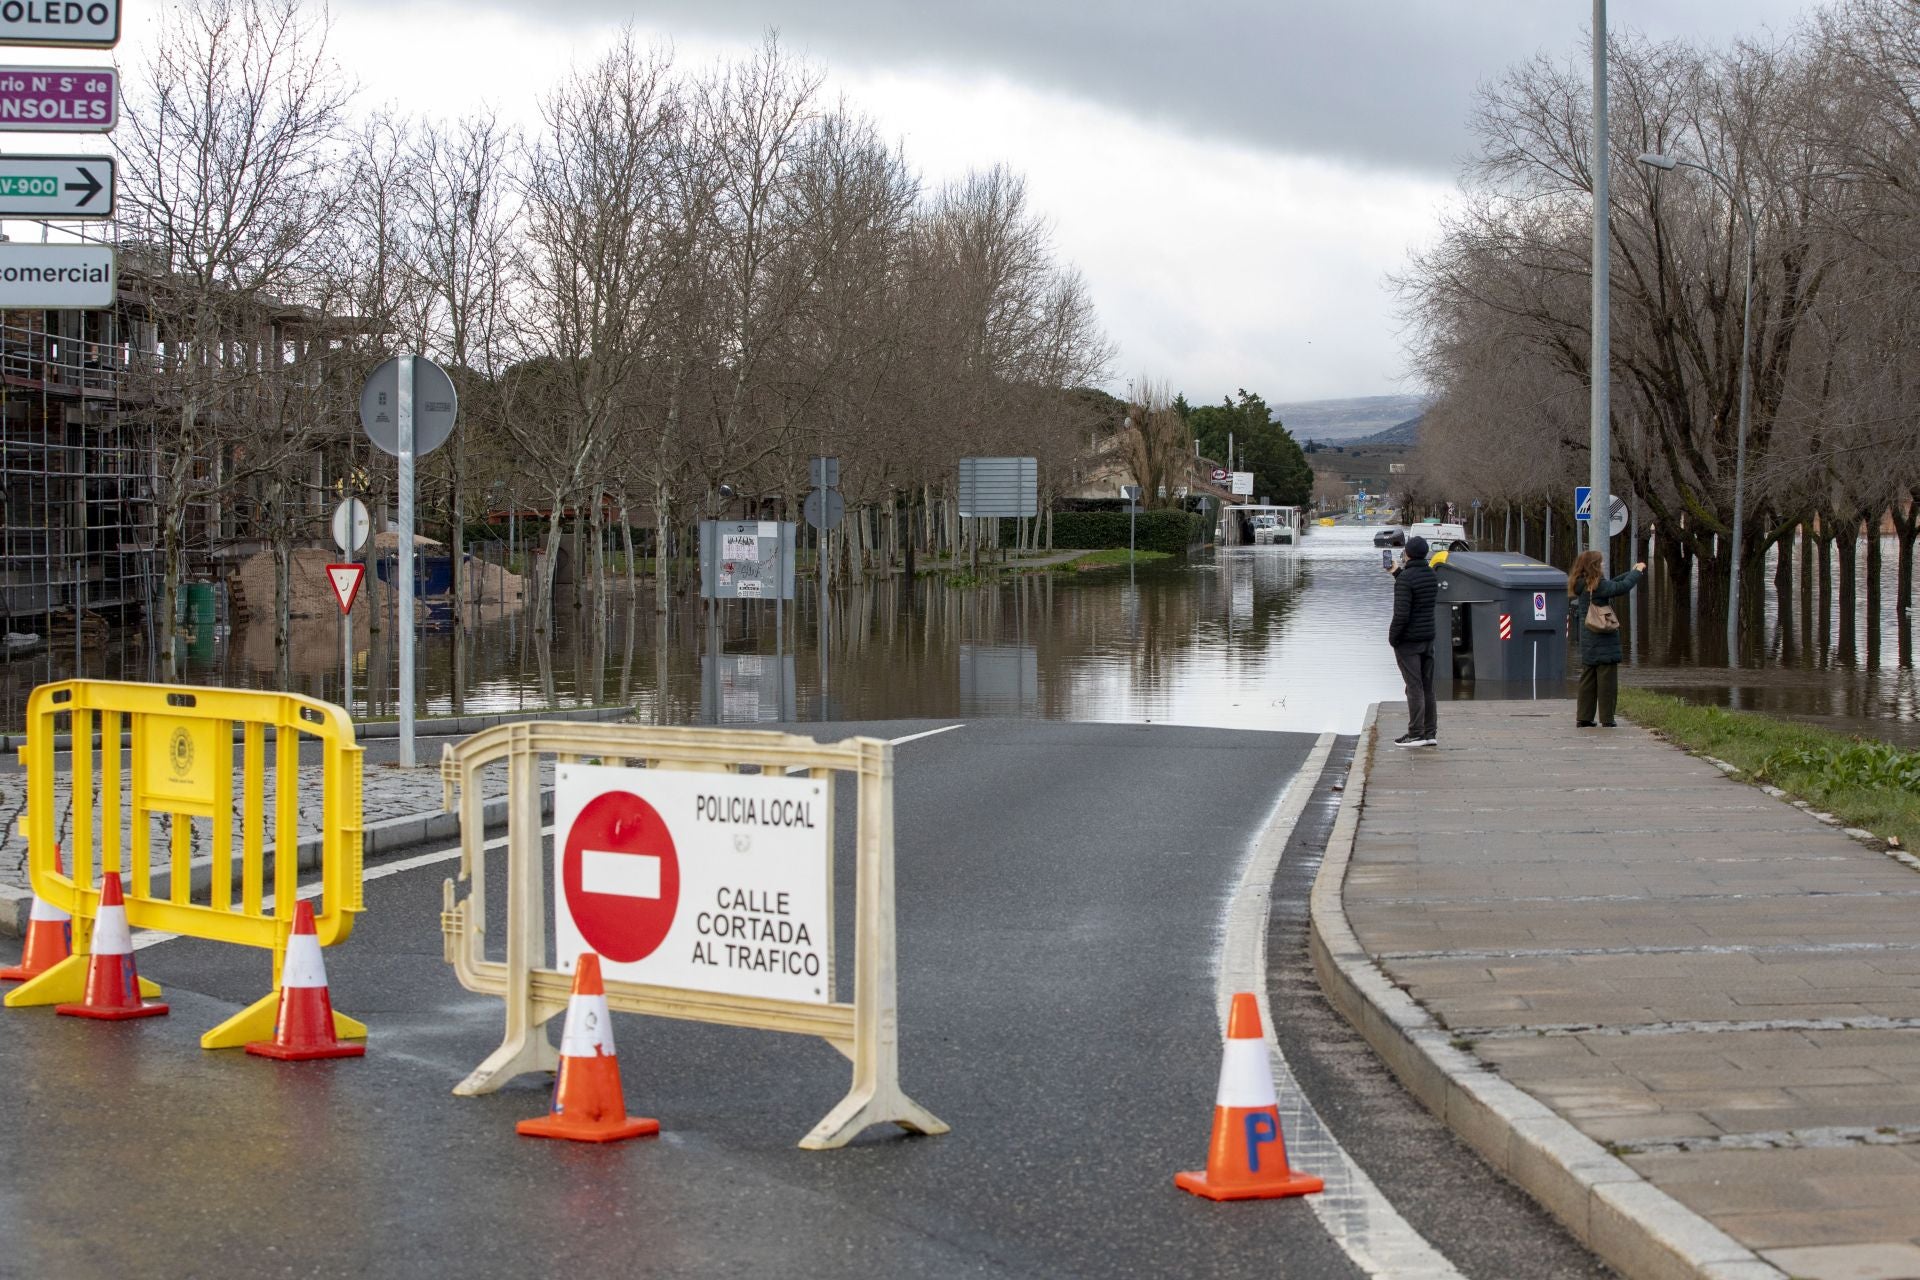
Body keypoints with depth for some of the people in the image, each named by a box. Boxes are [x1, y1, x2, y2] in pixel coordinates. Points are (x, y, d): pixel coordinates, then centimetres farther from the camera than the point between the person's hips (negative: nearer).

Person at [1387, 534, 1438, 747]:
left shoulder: (1405, 578, -17)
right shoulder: (1432, 576, 7)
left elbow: (1402, 613, -22)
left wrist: (1392, 637, -9)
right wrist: (1397, 573, 32)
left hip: (1408, 641, -7)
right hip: (1428, 638, 7)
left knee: (1414, 687, -5)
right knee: (1427, 686, 10)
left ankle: (1416, 734, -4)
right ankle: (1430, 733, 12)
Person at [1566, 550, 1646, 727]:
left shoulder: (1580, 586, 10)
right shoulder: (1596, 585, -16)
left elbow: (1611, 584, 18)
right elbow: (1621, 587, -22)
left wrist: (1633, 572, 18)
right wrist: (1637, 572, -6)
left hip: (1587, 645, 8)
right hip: (1604, 644, -8)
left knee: (1588, 680, 12)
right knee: (1607, 681, -2)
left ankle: (1583, 718, 12)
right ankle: (1607, 719, 0)